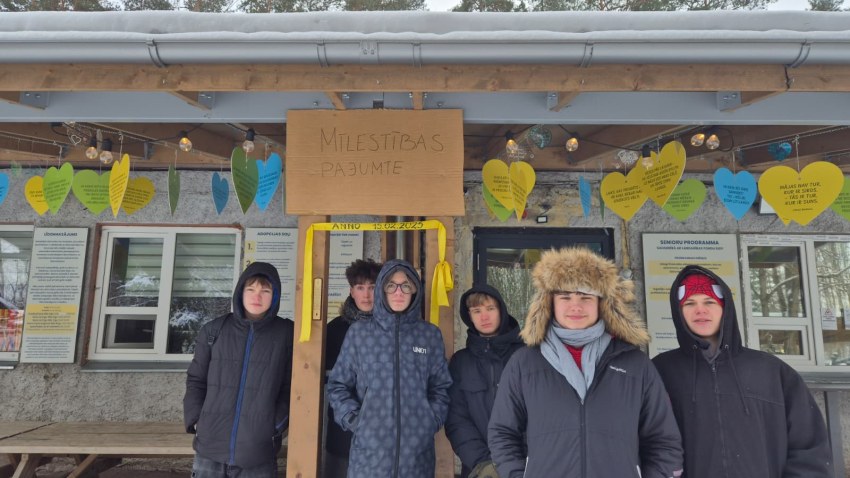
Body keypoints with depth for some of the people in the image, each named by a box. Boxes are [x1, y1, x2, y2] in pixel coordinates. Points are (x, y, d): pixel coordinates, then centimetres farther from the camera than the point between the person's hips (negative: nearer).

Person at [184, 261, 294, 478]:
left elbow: (291, 389, 0)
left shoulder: (287, 334, -2)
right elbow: (196, 380, 10)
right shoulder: (214, 330, 4)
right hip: (210, 448, 2)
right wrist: (195, 421, 1)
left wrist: (276, 426, -7)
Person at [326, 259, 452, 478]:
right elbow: (338, 385, 6)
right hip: (370, 449, -1)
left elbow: (441, 387, 10)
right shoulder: (359, 332, 1)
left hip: (417, 449, 1)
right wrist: (354, 420, -5)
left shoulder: (431, 334, 5)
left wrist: (431, 420, -2)